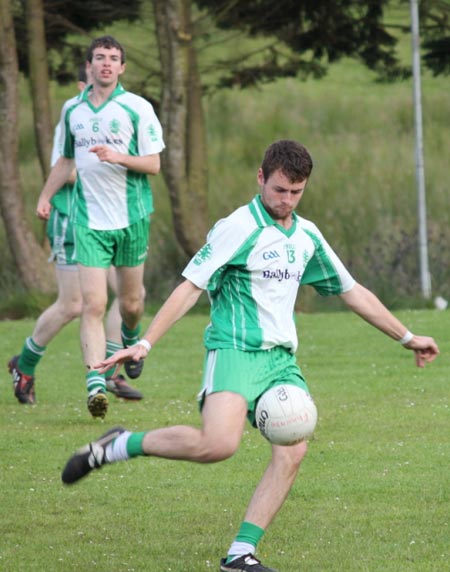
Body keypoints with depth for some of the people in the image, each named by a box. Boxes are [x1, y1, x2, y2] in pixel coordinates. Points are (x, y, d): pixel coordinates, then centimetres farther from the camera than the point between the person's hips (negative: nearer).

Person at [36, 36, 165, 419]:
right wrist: (46, 196, 14)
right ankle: (96, 385, -18)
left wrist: (118, 157, -21)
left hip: (131, 217, -1)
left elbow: (153, 164, -5)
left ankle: (131, 338, 46)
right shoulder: (73, 110, 8)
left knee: (130, 302, 10)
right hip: (90, 221, 1)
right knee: (93, 304, -12)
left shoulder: (138, 109, -4)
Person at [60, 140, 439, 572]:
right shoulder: (238, 228, -7)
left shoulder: (307, 237, 15)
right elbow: (190, 287, -10)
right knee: (218, 444, -29)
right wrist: (144, 345, -17)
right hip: (235, 351, -7)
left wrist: (407, 337, 29)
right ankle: (117, 446, -8)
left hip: (281, 358, 7)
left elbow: (352, 292, 26)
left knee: (292, 451, -15)